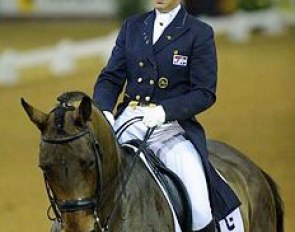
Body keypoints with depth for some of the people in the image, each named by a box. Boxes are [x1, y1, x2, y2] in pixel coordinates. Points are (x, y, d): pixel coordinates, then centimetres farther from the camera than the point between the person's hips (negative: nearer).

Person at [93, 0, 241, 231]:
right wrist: (104, 111, -11)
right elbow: (110, 78, 11)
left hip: (172, 127, -4)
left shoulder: (200, 34, 1)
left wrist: (165, 110, -22)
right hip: (128, 123, 4)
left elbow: (205, 93, -5)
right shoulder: (132, 26, 13)